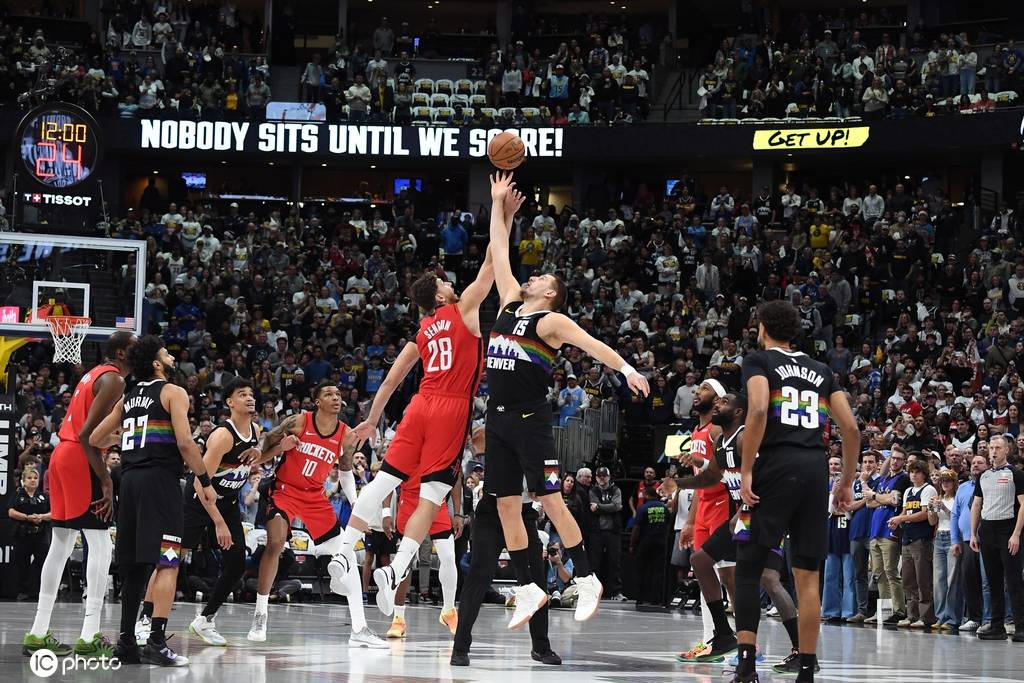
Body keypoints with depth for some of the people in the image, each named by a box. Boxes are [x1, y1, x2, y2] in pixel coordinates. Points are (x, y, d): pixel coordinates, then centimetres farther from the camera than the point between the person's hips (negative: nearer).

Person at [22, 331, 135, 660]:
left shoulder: (94, 375, 19)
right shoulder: (114, 380, -11)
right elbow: (88, 433, -20)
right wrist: (106, 481, -20)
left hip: (62, 456, 10)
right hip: (81, 459, -10)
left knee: (61, 545, 13)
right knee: (101, 545, -7)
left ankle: (38, 633, 14)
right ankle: (90, 636, -13)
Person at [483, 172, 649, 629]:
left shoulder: (550, 321, -3)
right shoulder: (509, 306, 15)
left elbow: (592, 345, -17)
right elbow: (499, 254, 21)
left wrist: (626, 369, -33)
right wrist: (498, 204, 22)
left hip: (531, 421, -7)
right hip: (498, 418, 7)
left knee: (550, 501, -8)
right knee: (506, 506, 5)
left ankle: (586, 580, 0)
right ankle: (528, 589, 12)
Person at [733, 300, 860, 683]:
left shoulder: (759, 361, 6)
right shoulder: (820, 370, 21)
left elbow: (758, 410, -13)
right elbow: (851, 428, 13)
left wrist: (746, 471, -12)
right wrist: (847, 482, 21)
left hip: (777, 465, -4)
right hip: (815, 467, 4)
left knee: (748, 568, 1)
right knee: (807, 576, 6)